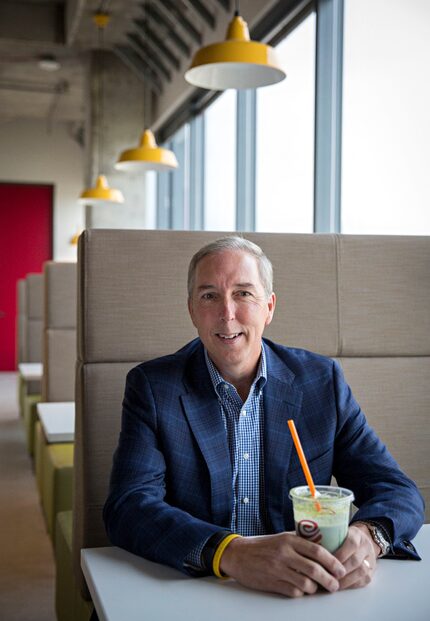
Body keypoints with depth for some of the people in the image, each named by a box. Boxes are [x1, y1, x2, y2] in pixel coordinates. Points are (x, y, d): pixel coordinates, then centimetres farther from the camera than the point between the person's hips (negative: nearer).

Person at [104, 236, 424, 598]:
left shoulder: (322, 381, 0)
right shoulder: (152, 387, -4)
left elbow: (397, 490, -1)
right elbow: (128, 506, -14)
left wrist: (367, 537, -24)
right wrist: (230, 553, -31)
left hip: (306, 597, 2)